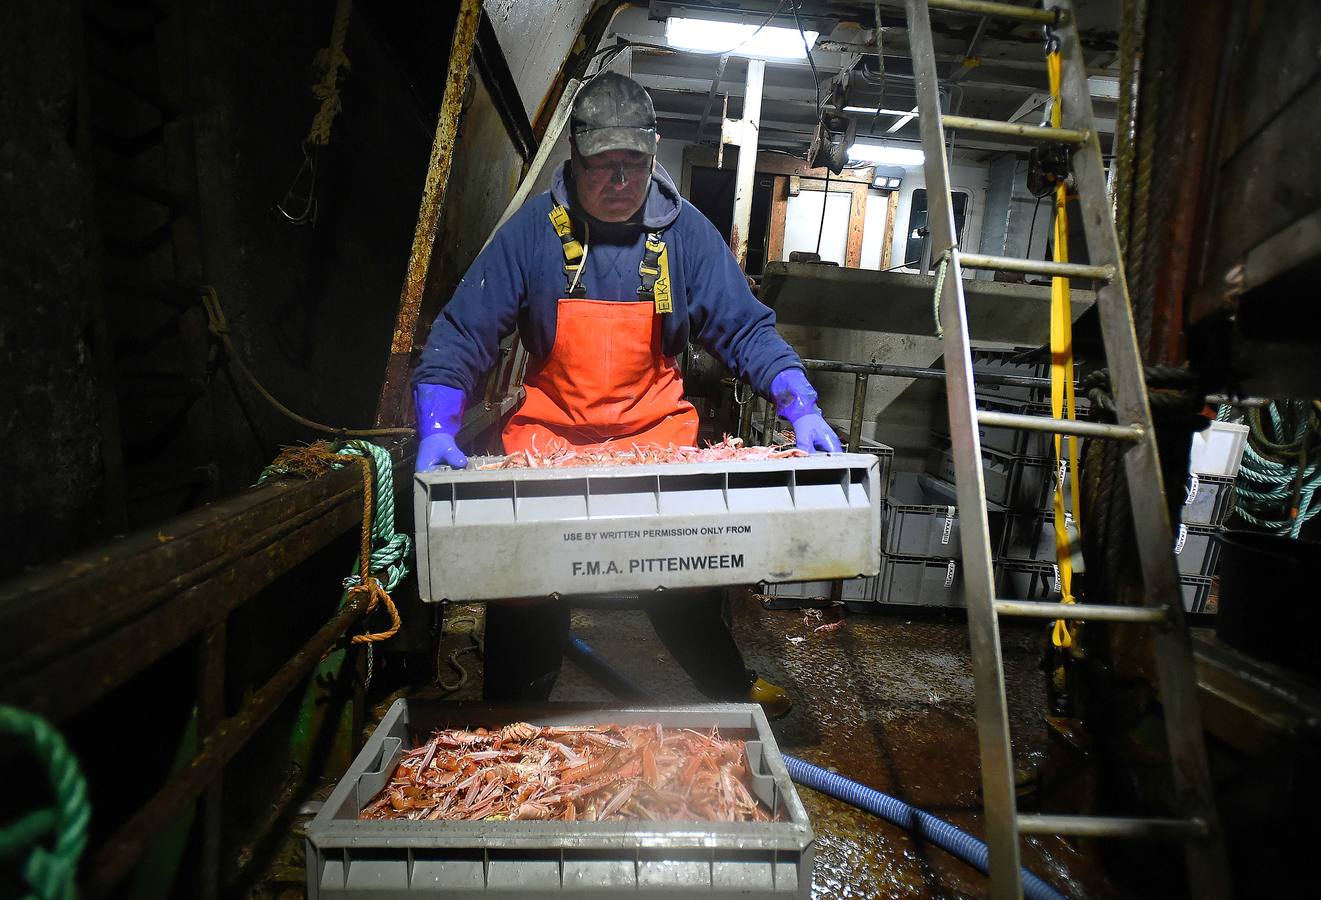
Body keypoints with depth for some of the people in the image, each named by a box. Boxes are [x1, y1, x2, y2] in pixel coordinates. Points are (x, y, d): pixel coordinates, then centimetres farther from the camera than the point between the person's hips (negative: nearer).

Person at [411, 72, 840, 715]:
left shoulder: (685, 232, -2)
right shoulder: (534, 229, -6)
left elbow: (746, 330, -1)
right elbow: (462, 335, -6)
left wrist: (802, 411, -15)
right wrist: (437, 430, -20)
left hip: (657, 431, 1)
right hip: (549, 432, 0)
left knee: (683, 581, -1)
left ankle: (731, 689, 30)